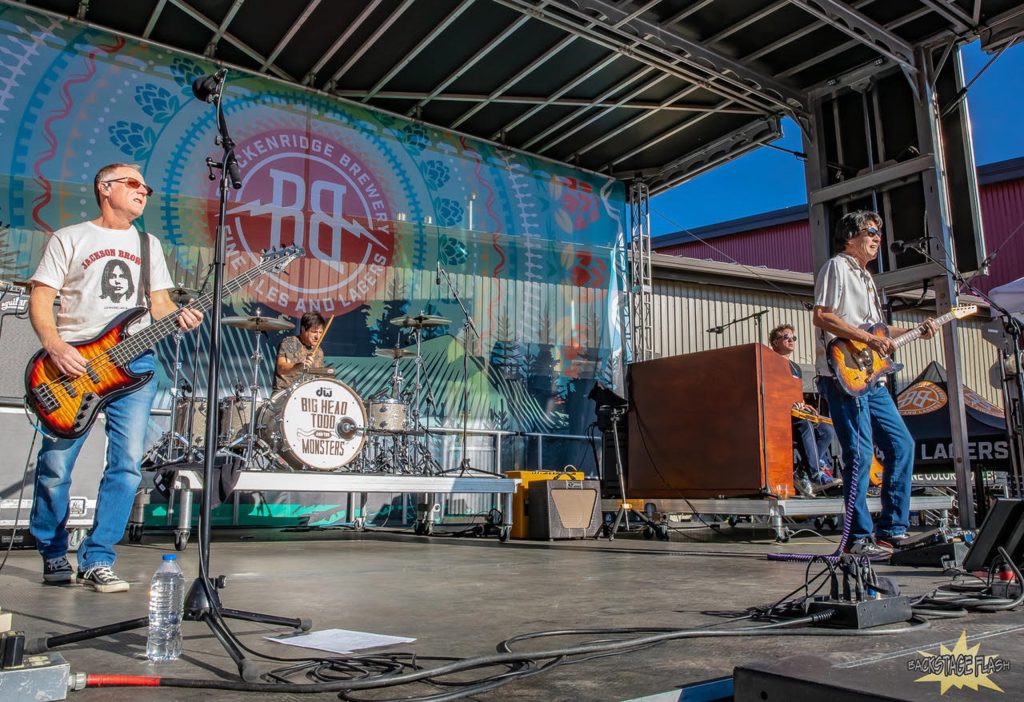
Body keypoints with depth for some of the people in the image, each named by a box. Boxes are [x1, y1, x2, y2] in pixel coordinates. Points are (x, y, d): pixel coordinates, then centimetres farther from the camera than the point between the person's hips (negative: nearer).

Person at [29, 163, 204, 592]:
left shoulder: (148, 245, 20)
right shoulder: (69, 239, 8)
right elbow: (40, 299, 1)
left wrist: (179, 317, -5)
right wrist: (55, 347, -15)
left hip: (135, 361, 3)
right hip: (74, 362, -3)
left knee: (128, 463, -6)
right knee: (55, 466, 0)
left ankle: (97, 561, 2)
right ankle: (53, 554, 21)